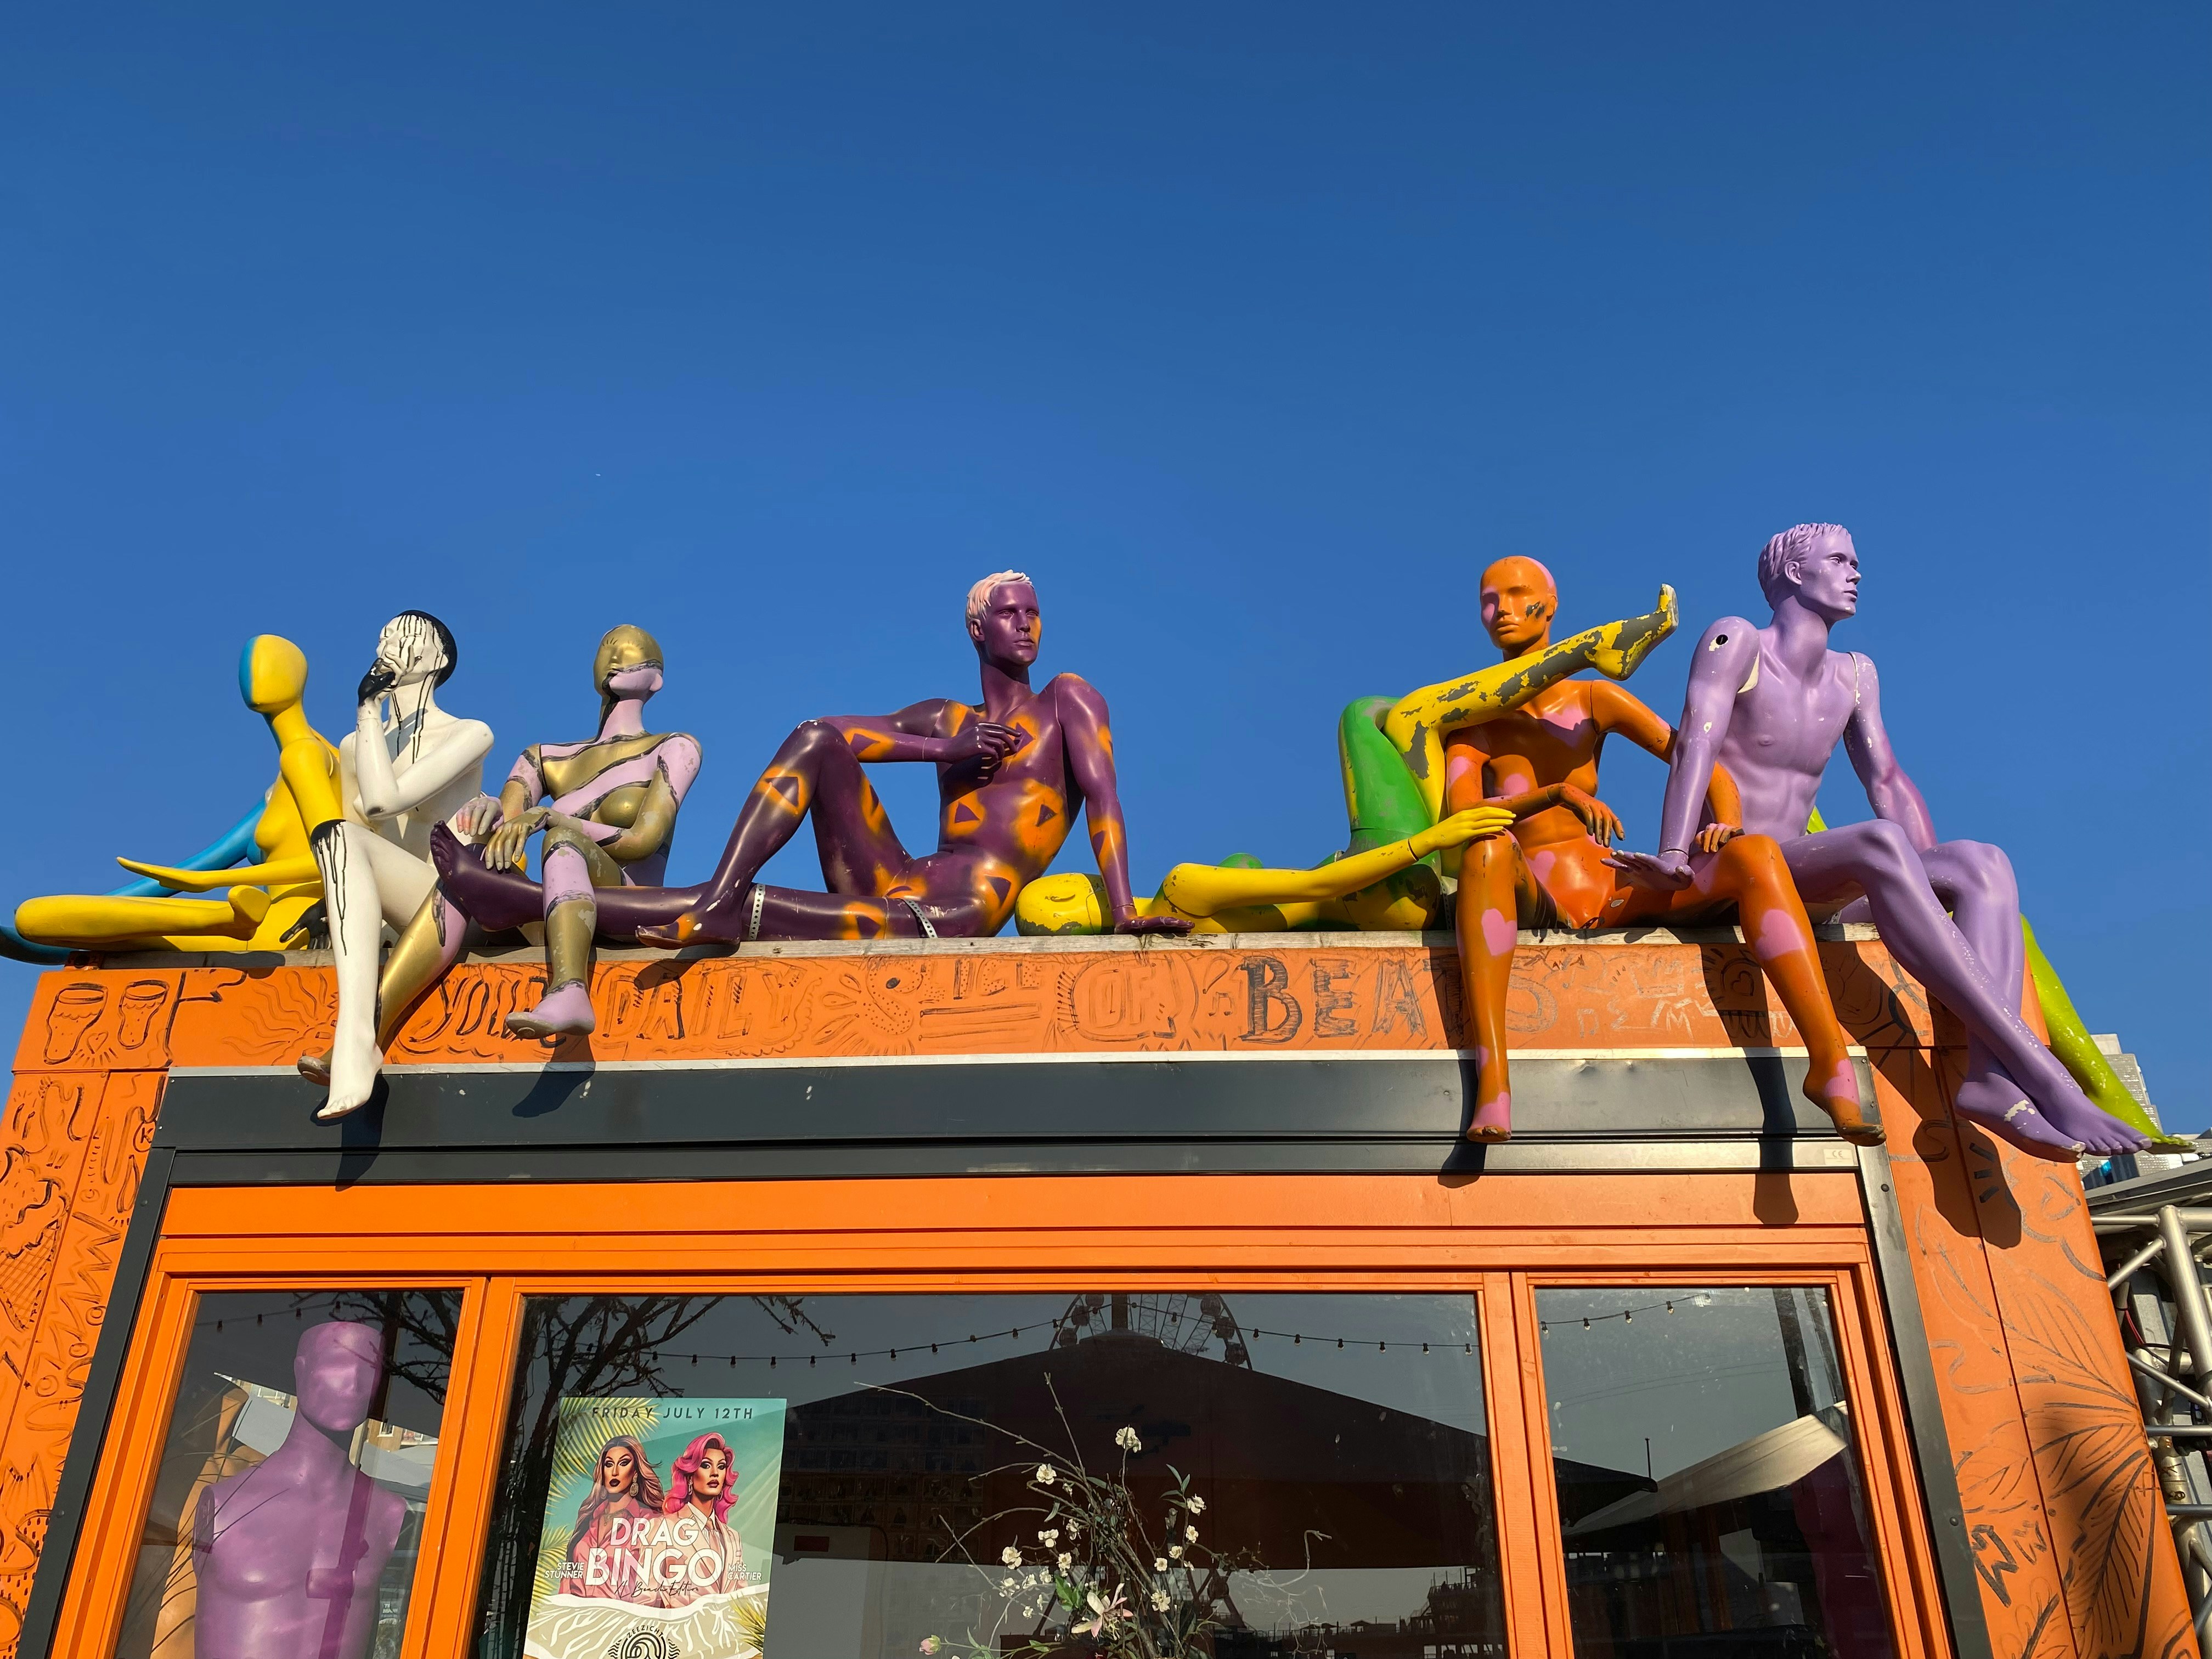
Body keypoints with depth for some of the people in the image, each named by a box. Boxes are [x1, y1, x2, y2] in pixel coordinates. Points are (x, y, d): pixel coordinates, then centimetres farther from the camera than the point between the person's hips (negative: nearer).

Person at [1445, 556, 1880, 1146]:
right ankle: (1491, 1083, -48)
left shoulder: (1596, 699, 15)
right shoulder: (1472, 717, 8)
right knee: (1490, 847, -39)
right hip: (1531, 896, -3)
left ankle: (1830, 1061, -34)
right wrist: (1558, 792, -25)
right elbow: (1461, 815, -10)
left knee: (1757, 854, -22)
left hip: (1611, 891, 3)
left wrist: (1727, 823, -13)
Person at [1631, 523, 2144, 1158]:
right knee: (1883, 844, -35)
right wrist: (1673, 856, -31)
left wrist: (1936, 883, 3)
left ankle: (1990, 1073, -39)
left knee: (1983, 862, -14)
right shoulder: (1736, 642, -1)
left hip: (1798, 880, 8)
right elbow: (1697, 744, -16)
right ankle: (2041, 1075, -43)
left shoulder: (1853, 675, 20)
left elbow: (1887, 782, 17)